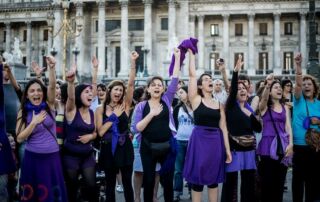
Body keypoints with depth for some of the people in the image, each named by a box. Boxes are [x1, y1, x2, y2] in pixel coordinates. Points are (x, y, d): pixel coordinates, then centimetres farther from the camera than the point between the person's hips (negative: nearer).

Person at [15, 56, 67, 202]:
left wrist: (51, 68, -32)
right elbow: (19, 138, -7)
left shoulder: (49, 105, 0)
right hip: (32, 158, -1)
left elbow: (52, 86, -17)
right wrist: (34, 122, -15)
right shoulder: (23, 113, -2)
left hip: (52, 157, 1)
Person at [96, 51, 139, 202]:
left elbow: (131, 84, -11)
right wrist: (114, 116, -11)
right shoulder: (101, 109, 0)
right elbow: (100, 132, -11)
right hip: (108, 149, 0)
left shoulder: (125, 105, 0)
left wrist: (133, 62, -18)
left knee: (127, 183, 8)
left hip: (124, 148, 0)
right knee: (110, 184, 12)